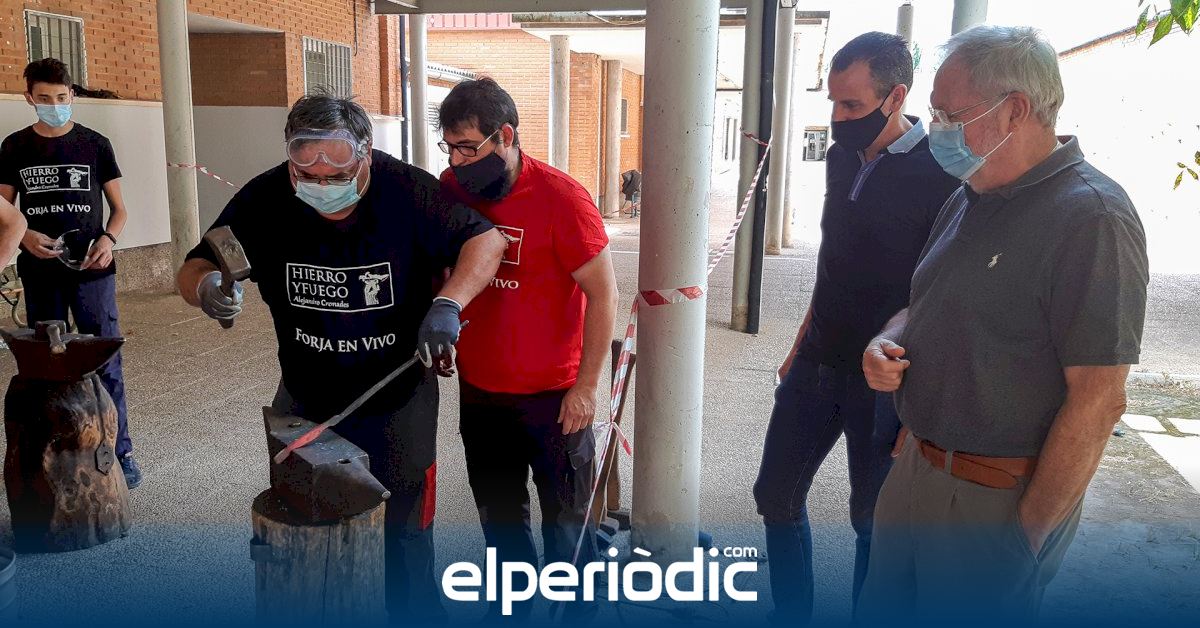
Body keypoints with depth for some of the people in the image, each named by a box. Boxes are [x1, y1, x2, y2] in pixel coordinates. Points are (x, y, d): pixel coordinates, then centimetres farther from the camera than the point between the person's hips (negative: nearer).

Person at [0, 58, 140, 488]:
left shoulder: (95, 144, 3)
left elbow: (119, 208, 7)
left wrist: (108, 238, -13)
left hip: (91, 271, -2)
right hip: (40, 274, 2)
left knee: (106, 364, -4)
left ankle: (120, 451, 4)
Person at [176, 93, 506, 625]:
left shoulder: (408, 192, -20)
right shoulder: (265, 200, -14)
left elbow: (486, 238, -13)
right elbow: (193, 270, -7)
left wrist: (448, 302, -31)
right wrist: (205, 288, -32)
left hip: (397, 400, -3)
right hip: (304, 399, 3)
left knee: (404, 539, 9)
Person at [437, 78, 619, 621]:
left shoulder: (562, 199, -19)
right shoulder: (450, 189, -4)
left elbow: (603, 294, -15)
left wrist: (587, 386, -15)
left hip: (553, 394, -5)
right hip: (479, 388, 5)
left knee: (564, 516, 11)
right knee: (497, 508, 21)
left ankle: (576, 603, 34)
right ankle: (515, 599, 43)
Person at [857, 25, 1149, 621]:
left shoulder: (1090, 216, -19)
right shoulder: (968, 201, 7)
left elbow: (1096, 403, -22)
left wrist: (1028, 534, -20)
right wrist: (887, 344, -3)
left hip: (996, 501, -7)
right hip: (916, 465, 8)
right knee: (882, 609, 20)